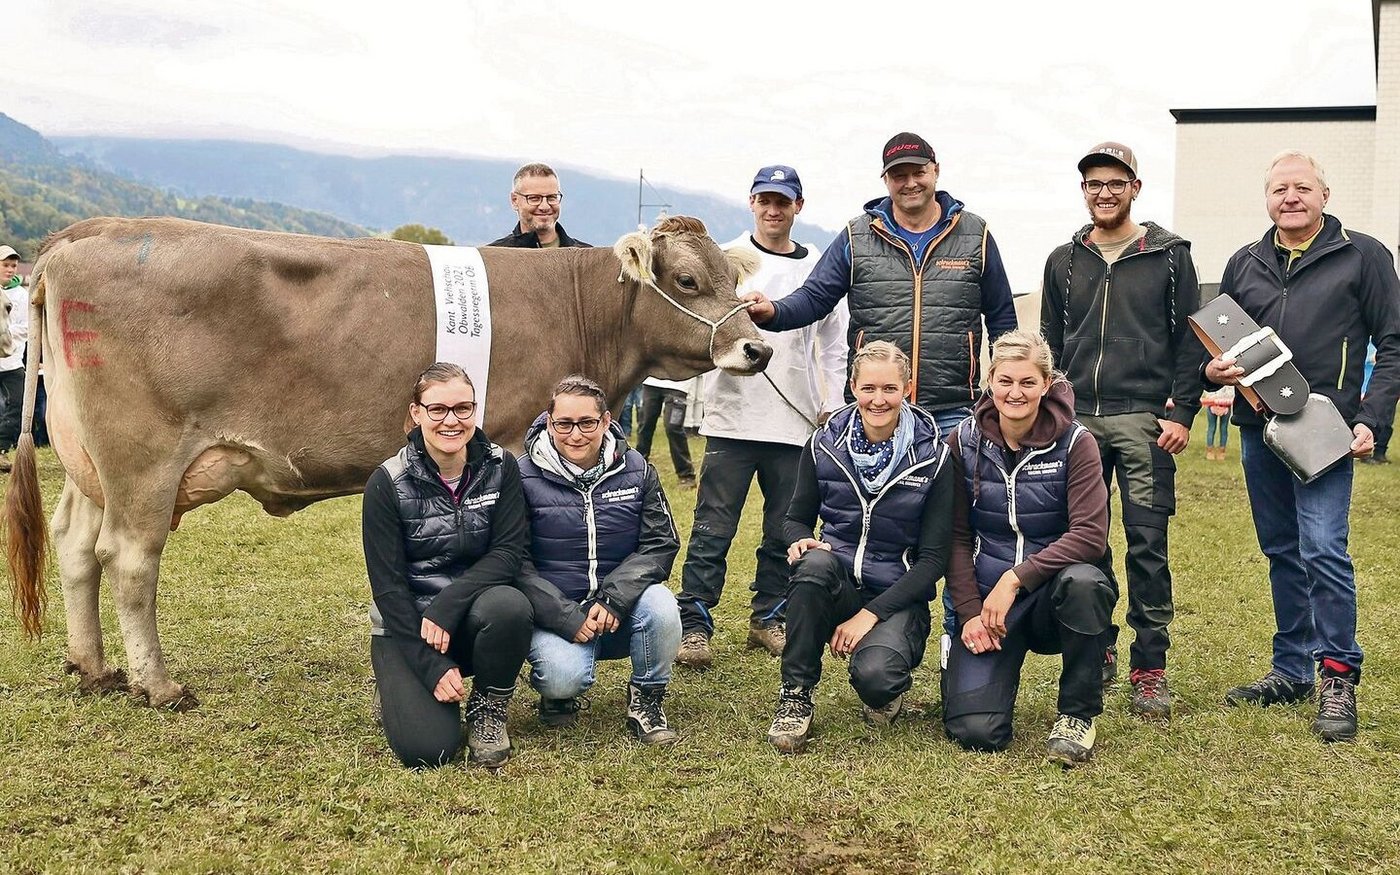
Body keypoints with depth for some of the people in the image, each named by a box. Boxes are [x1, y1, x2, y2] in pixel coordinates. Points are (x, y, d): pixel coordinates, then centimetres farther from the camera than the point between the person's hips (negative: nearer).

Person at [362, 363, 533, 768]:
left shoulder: (501, 468, -6)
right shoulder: (388, 483, -11)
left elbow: (509, 552, -12)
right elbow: (387, 584, -12)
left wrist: (447, 606, -27)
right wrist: (433, 667, -19)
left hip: (473, 614, 2)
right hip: (406, 624, -1)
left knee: (510, 606, -35)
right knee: (427, 748, -22)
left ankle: (488, 708, -5)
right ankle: (400, 688, 15)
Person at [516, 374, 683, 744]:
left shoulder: (635, 470, 2)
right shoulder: (525, 477, -6)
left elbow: (660, 544, -2)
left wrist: (614, 599, -18)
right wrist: (567, 619, -20)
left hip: (621, 606, 3)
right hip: (554, 613, -2)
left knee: (660, 605, -30)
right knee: (564, 678, -31)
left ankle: (646, 699, -3)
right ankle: (557, 693, 9)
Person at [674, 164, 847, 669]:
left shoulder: (817, 268, 12)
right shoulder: (726, 259, 5)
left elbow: (834, 344, 16)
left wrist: (833, 406, 10)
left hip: (796, 421, 3)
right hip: (732, 415, -3)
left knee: (786, 531, 9)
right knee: (714, 528, -3)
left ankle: (770, 618, 21)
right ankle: (693, 626, 2)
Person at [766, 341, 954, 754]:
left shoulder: (932, 457, -6)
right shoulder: (825, 444, 0)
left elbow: (933, 559, -7)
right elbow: (797, 517, 11)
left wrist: (870, 614, -17)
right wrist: (799, 540, -15)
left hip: (897, 598, -2)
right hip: (835, 586, 2)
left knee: (875, 676, -33)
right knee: (814, 563, -35)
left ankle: (891, 687, 8)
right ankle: (795, 695, -18)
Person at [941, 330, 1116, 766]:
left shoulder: (1075, 443, -7)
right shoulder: (964, 441, 0)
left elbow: (1090, 535, -17)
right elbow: (956, 537, 1)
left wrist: (1016, 577, -24)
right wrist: (970, 612, -9)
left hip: (1054, 595, 0)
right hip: (985, 600, 1)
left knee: (1083, 581, -38)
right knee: (974, 730, -19)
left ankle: (1078, 712, -14)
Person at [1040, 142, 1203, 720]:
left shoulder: (1169, 256, 4)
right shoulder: (1064, 262, 13)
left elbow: (1190, 340, 2)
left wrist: (1182, 412, -7)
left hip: (1144, 421, -3)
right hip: (1078, 422, 3)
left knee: (1146, 545, -4)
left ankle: (1149, 667, 3)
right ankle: (1097, 649, 20)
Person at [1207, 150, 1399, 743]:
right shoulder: (1244, 265, 14)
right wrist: (1212, 371, -4)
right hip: (1257, 428, 5)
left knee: (1323, 549, -12)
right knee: (1281, 552, 11)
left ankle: (1338, 678, -2)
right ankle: (1291, 671, 20)